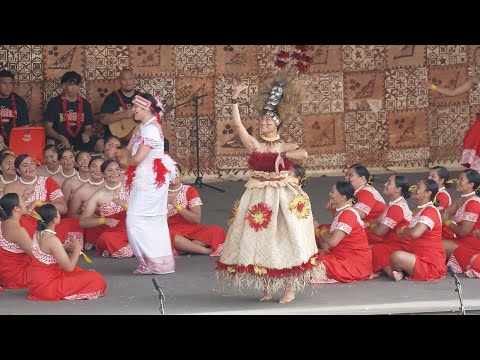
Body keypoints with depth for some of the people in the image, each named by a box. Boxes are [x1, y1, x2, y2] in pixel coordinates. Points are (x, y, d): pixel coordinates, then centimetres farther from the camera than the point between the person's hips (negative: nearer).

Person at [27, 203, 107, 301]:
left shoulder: (38, 234, 1)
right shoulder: (52, 240, -26)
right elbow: (69, 267, -23)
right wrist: (77, 249, -8)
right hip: (47, 286, -9)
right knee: (96, 280, -5)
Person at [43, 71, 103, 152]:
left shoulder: (85, 104, 15)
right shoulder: (54, 103, 4)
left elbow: (89, 128, 17)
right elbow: (47, 127, -2)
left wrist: (86, 134, -9)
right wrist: (61, 138, -20)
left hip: (80, 140, 3)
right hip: (59, 141, -3)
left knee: (101, 144, -23)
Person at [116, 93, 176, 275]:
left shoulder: (151, 129, -18)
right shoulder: (144, 128, 14)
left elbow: (138, 158, -23)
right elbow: (128, 149, 16)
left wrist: (126, 159, -2)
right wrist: (124, 152, -7)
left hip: (149, 179, -11)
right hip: (150, 178, 11)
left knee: (137, 220, -9)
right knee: (154, 222, 13)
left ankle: (151, 261, -6)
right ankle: (162, 262, 18)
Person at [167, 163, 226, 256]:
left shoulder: (189, 191, 5)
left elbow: (197, 219, -6)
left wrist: (177, 206, -17)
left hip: (190, 230, 2)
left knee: (217, 231, -23)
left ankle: (180, 249, -30)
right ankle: (207, 250, -31)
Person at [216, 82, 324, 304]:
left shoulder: (285, 147, 1)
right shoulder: (254, 144, 3)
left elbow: (304, 154, -19)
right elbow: (237, 125, -10)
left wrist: (282, 156, -16)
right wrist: (235, 100, -16)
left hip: (284, 197, -2)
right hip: (258, 198, 2)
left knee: (286, 240, -2)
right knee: (259, 240, 3)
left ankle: (290, 289, 7)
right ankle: (266, 288, 15)